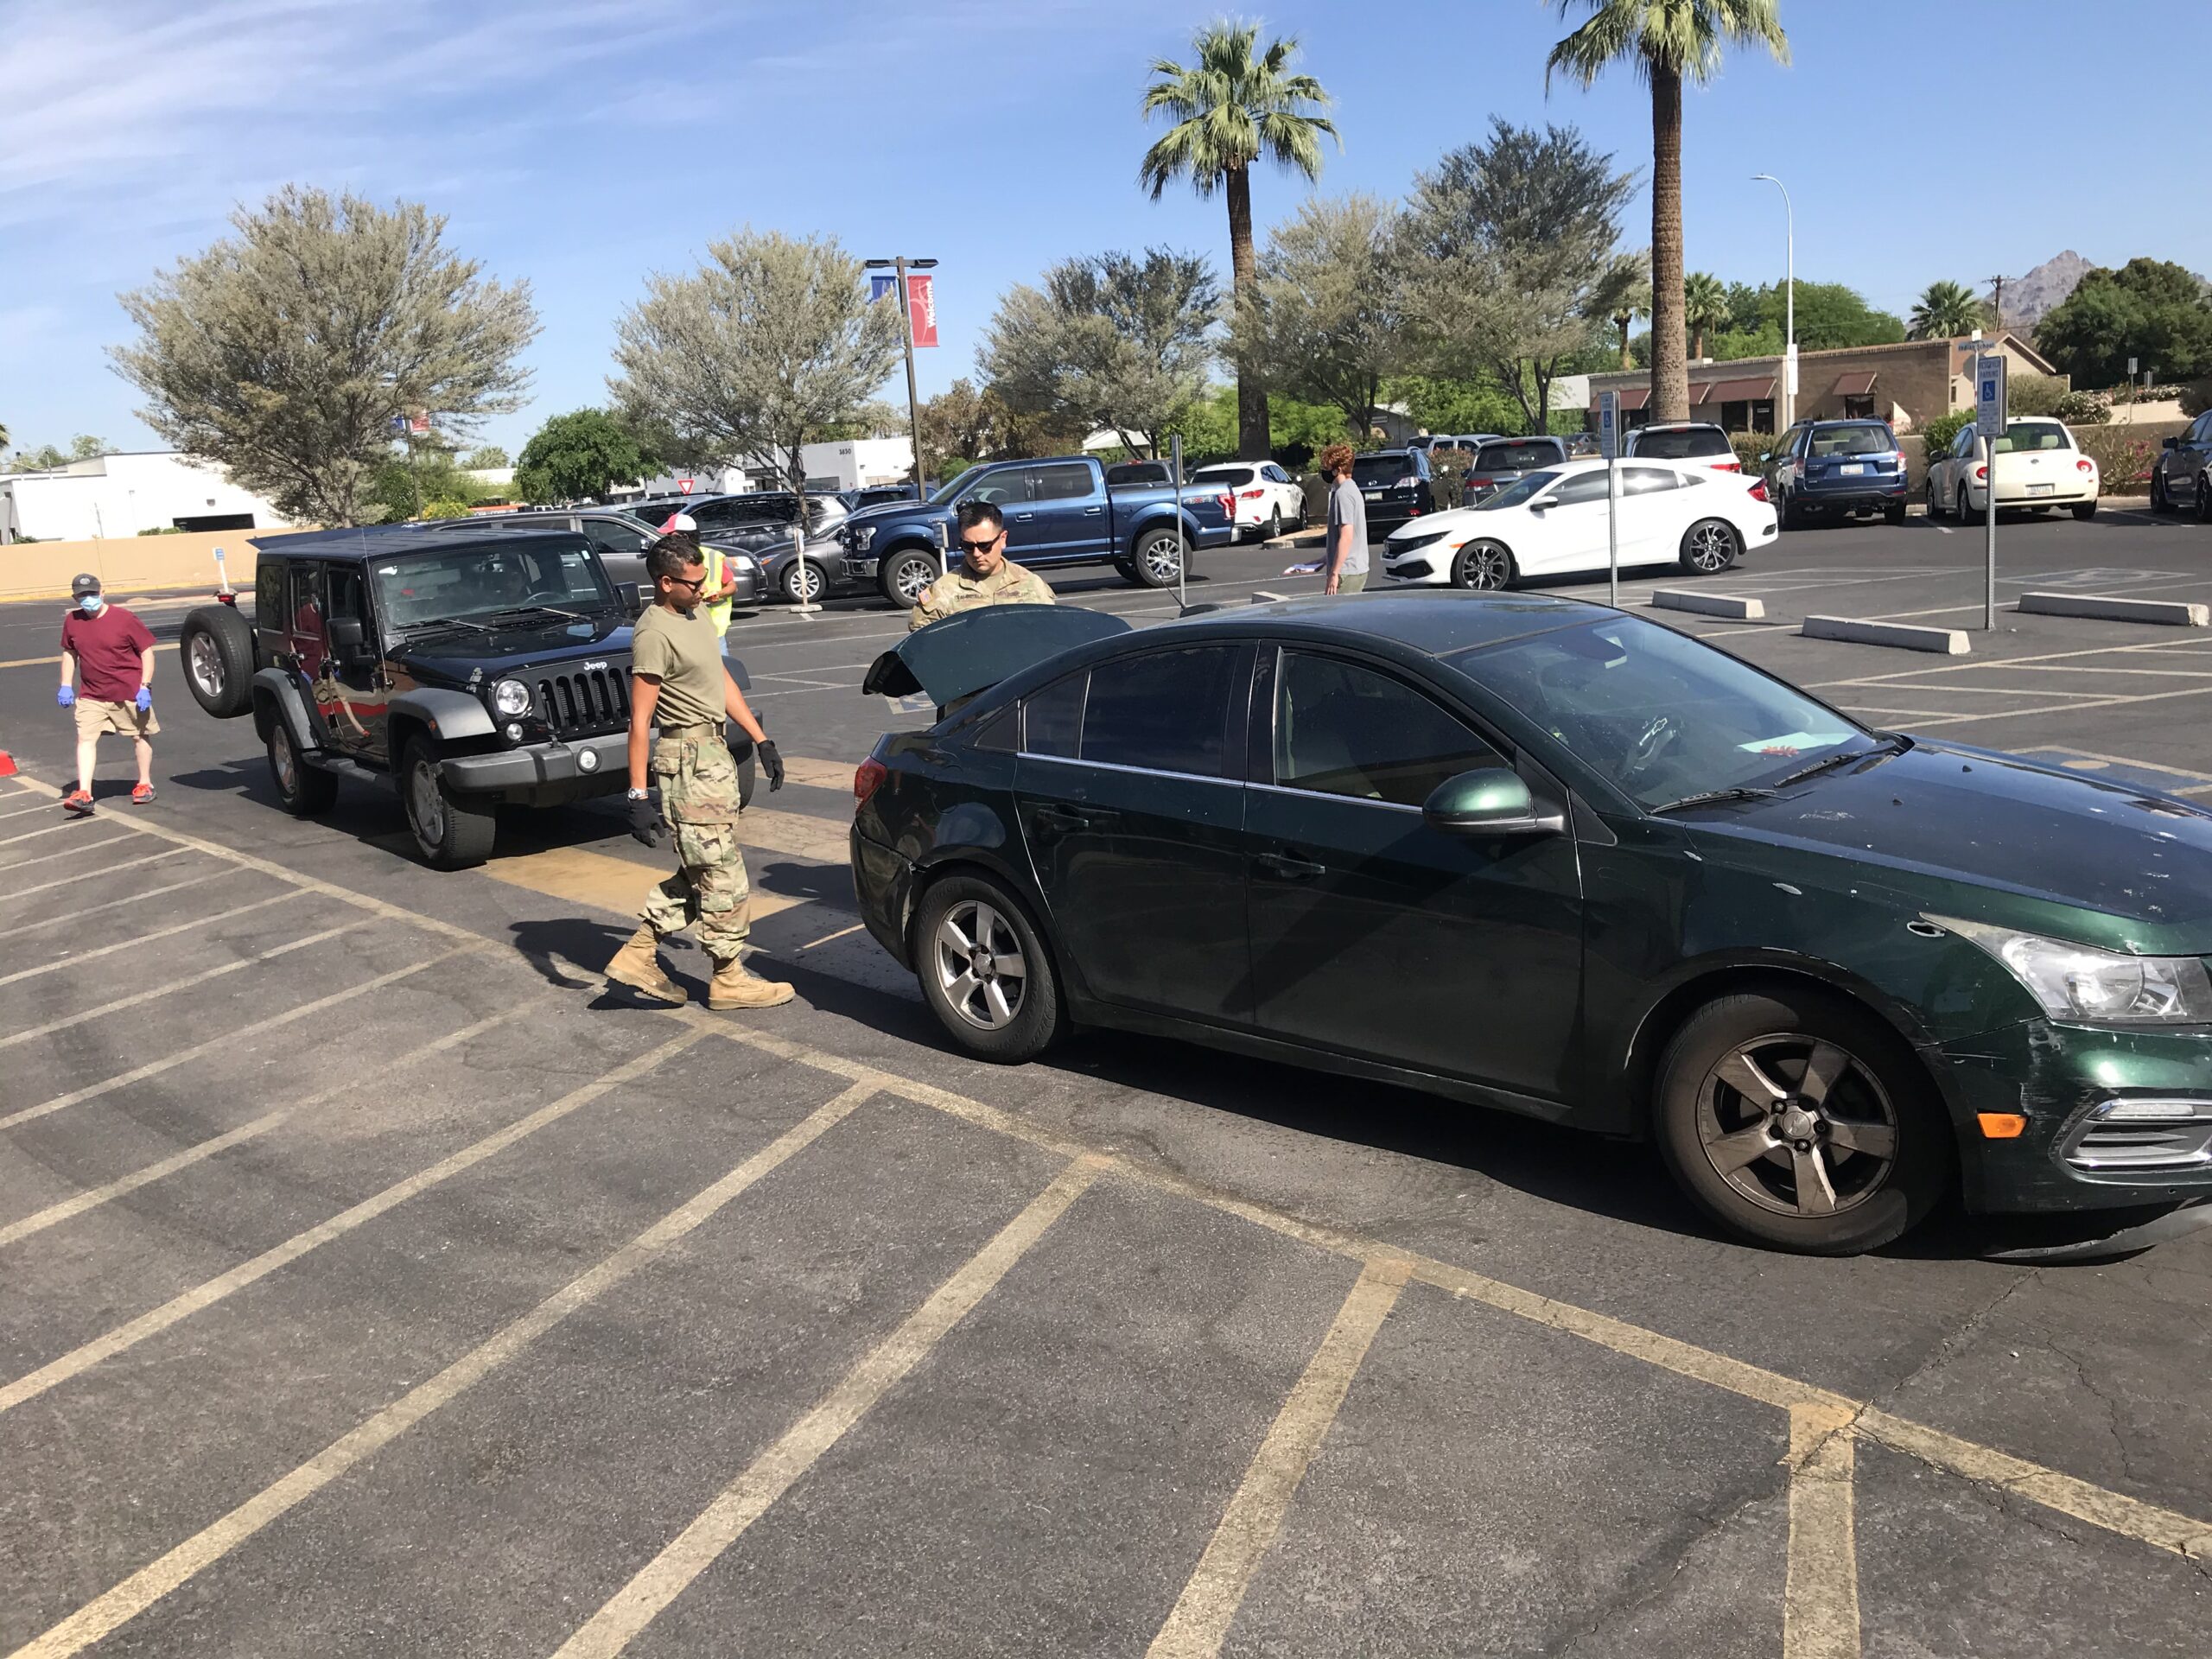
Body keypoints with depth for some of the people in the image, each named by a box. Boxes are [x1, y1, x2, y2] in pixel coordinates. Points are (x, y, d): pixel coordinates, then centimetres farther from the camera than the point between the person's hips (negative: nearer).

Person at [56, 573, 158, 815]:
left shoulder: (124, 619, -13)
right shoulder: (72, 621, 0)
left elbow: (147, 651, -9)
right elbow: (69, 653, 14)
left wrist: (145, 686, -15)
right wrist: (66, 685, 6)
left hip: (130, 693, -3)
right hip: (92, 694, 3)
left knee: (140, 737, 12)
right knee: (85, 738, -8)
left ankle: (145, 785, 29)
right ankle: (84, 794, -12)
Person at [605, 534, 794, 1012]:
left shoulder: (694, 616, 11)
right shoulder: (653, 635, -17)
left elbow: (723, 682, 20)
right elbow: (640, 721, -19)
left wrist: (761, 740, 17)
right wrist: (639, 795, -22)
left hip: (714, 752, 10)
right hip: (688, 760, -10)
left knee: (699, 872, 14)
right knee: (722, 873, -2)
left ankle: (638, 954, 20)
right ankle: (729, 979, 8)